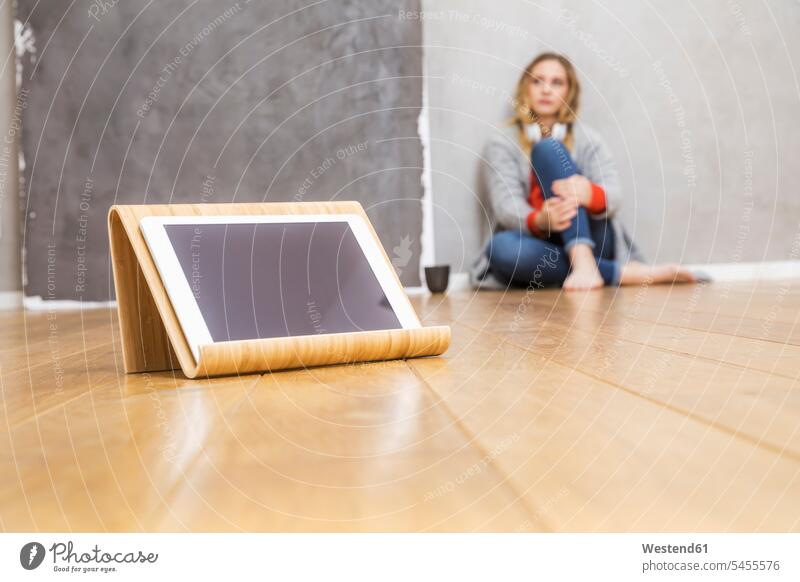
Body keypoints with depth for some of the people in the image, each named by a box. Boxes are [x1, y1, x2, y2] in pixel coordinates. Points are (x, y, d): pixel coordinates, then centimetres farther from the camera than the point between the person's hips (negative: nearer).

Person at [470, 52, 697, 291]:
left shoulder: (588, 140, 7)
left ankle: (585, 262, -37)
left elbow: (613, 197, -9)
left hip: (589, 241, 0)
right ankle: (622, 272, -29)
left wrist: (590, 194, -35)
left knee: (548, 148, -18)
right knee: (501, 247, -36)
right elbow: (505, 204, -10)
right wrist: (539, 220, -34)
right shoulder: (502, 145, 6)